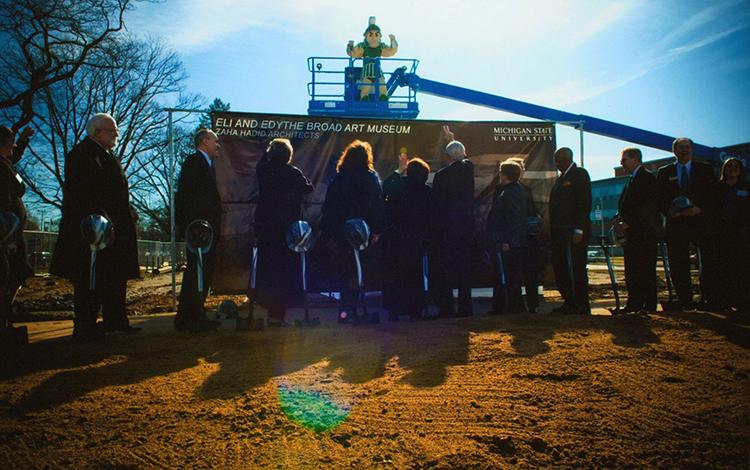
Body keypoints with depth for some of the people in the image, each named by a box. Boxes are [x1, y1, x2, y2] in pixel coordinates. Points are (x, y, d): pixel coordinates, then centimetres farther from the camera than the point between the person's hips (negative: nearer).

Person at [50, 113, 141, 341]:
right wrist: (99, 217, -24)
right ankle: (84, 326, 5)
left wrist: (128, 211, 10)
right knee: (89, 279, -3)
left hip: (115, 227, 10)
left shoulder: (108, 156, 19)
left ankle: (115, 321, 22)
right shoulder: (82, 154, -9)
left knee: (115, 277, 13)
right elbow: (79, 192, -18)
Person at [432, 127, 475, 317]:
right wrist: (451, 138, 42)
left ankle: (446, 307, 0)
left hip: (447, 227, -5)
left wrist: (436, 225, 6)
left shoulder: (441, 175, -11)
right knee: (465, 267, 11)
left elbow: (436, 202, -6)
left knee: (444, 268, 1)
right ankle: (465, 307, 15)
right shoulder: (468, 167, 3)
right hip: (467, 225, 5)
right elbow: (463, 155, 27)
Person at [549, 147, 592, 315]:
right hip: (560, 234, 8)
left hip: (574, 233, -8)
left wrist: (578, 230, -19)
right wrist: (553, 232, 12)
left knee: (577, 270, -4)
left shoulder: (580, 174, -4)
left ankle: (582, 307, 5)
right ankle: (569, 304, 19)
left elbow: (584, 203, -13)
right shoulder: (561, 179, 20)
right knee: (560, 269, 9)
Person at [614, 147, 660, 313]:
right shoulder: (633, 179, 20)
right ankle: (635, 303, 10)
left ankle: (650, 304, 0)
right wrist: (619, 219, 1)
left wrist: (627, 223, -17)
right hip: (632, 231, 8)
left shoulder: (647, 177, -7)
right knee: (631, 269, 6)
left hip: (644, 231, -8)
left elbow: (646, 205, -15)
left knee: (646, 269, -5)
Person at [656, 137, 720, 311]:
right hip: (676, 223, 0)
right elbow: (660, 198, 7)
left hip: (702, 222, 0)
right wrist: (670, 211, -10)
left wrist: (700, 208, -12)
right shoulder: (664, 172, 12)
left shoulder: (705, 169, 12)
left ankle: (712, 300, 5)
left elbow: (715, 194, 5)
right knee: (678, 265, -1)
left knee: (710, 262, -4)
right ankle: (685, 302, 7)